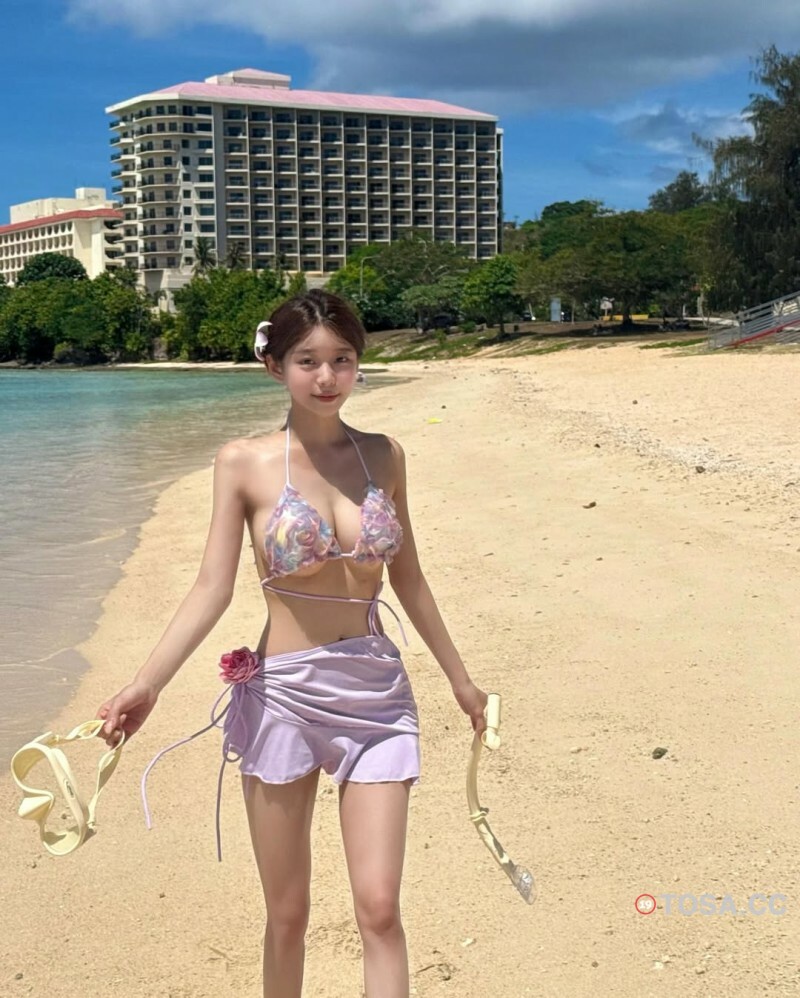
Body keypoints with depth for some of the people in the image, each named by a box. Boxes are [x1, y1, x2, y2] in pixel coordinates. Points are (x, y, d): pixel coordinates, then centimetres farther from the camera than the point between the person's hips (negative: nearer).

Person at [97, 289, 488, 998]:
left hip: (377, 691, 2)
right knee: (288, 913, 9)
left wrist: (459, 677, 19)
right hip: (282, 693, -2)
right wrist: (146, 686, -21)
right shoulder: (244, 463, -4)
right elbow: (213, 589, -8)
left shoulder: (383, 455, 4)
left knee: (379, 908, -3)